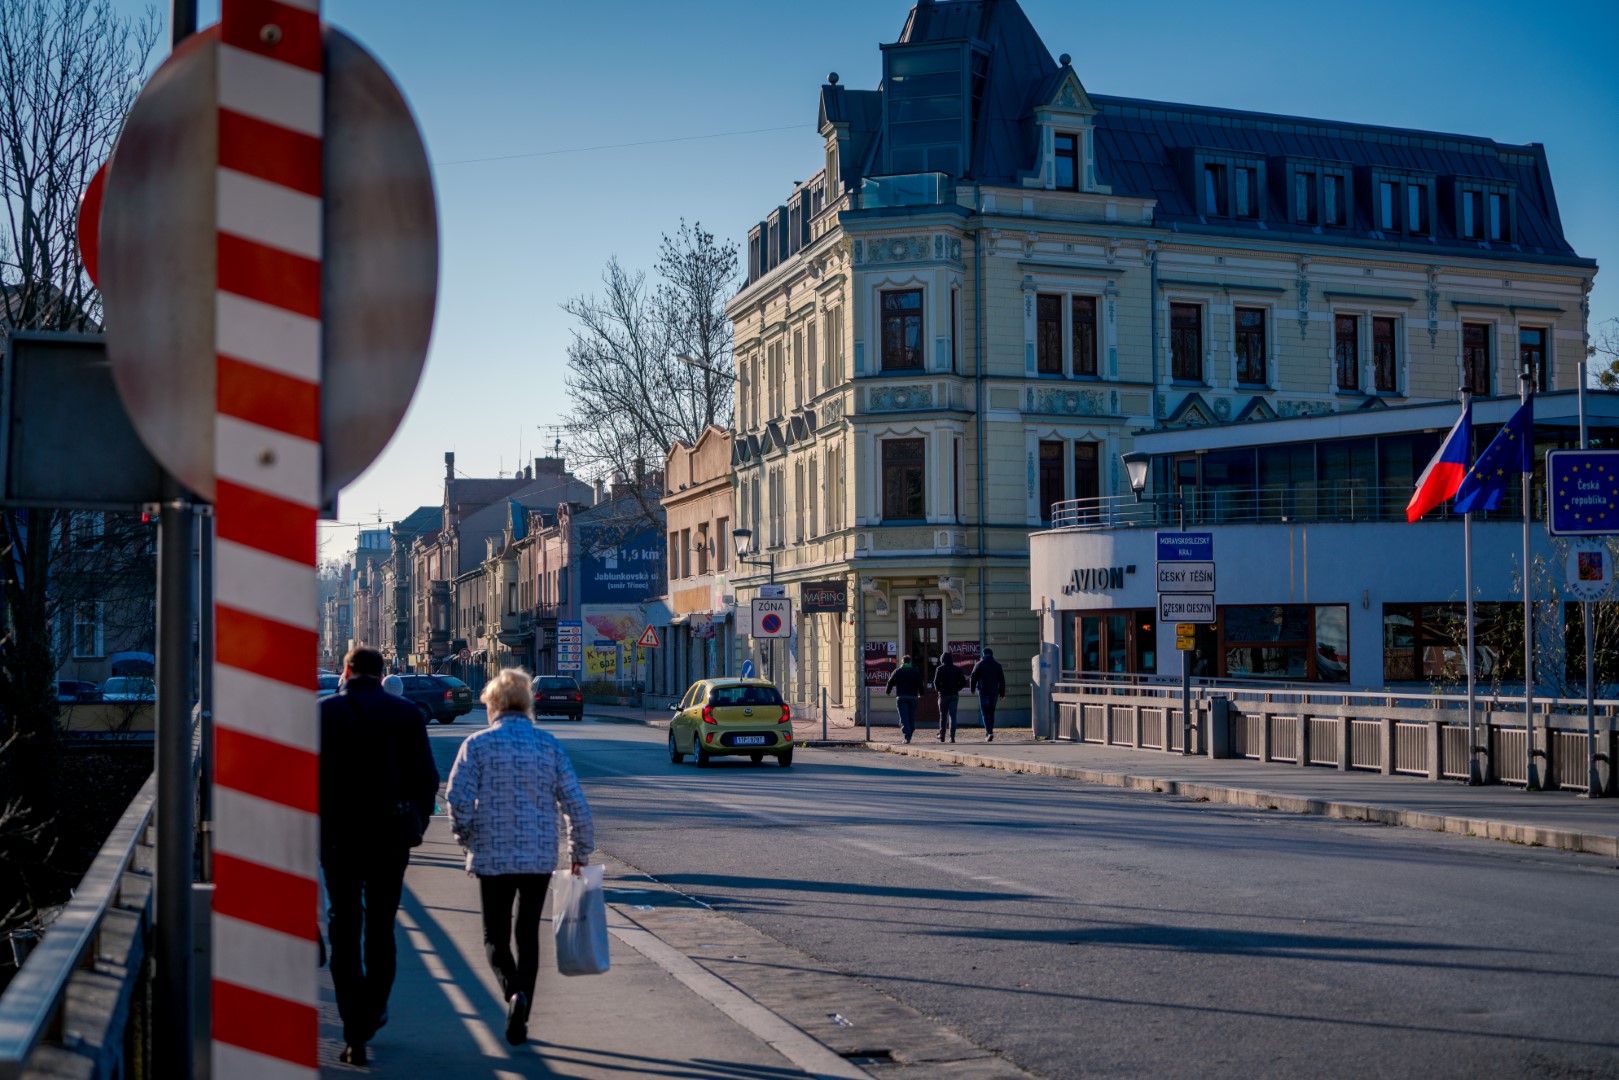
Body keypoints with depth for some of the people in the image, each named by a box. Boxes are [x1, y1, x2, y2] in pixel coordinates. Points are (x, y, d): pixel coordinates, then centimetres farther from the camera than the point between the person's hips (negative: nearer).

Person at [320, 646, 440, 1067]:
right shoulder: (405, 713, -1)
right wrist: (416, 824, 9)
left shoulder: (324, 712, -4)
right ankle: (374, 1011, 30)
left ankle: (355, 1036, 1)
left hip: (339, 837, -1)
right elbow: (427, 777, -2)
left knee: (344, 931, 5)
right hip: (392, 835, 2)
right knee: (381, 927, 18)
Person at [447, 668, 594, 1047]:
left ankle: (514, 991, -17)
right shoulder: (549, 745, 1)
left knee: (495, 935, 11)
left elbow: (459, 799, -12)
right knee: (528, 934, 15)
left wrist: (468, 838, 6)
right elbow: (575, 803, -2)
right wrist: (580, 851, 10)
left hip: (492, 857, -2)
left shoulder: (477, 745, -4)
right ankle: (519, 1018, 12)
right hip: (540, 857, 2)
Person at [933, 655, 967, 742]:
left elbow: (936, 682, -14)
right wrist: (957, 688, 10)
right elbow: (963, 682, 2)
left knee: (943, 716, 11)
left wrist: (938, 689, 2)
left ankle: (942, 735, 16)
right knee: (952, 716, -1)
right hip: (954, 695, 2)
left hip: (944, 695, -2)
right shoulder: (957, 669, 7)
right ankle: (952, 736, -11)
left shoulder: (940, 669, -3)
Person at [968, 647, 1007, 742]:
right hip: (994, 692, 4)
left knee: (985, 713, -5)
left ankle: (989, 733, -20)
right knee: (991, 713, 15)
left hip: (983, 692, -4)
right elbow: (1002, 680, 5)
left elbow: (973, 678, -2)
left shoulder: (979, 664, -2)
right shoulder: (997, 665, 8)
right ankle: (989, 733, 18)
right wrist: (1002, 694, 8)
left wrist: (973, 689, 15)